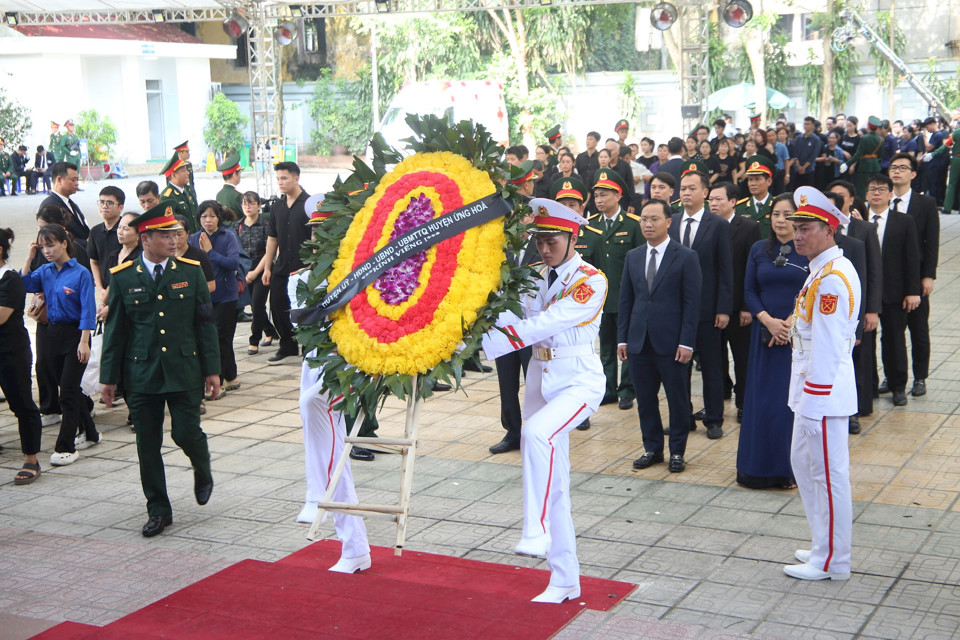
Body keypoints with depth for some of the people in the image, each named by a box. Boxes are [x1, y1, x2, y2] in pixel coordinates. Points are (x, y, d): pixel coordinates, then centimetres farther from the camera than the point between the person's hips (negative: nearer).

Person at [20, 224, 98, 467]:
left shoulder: (80, 273, -10)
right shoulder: (45, 271, 7)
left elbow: (88, 310, -12)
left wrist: (84, 342, -17)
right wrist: (29, 258, -5)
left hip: (75, 334, -6)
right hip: (53, 333, 6)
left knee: (68, 390, -7)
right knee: (69, 388, 14)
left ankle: (65, 448, -4)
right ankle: (89, 433, 30)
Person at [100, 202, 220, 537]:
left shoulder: (191, 271, 2)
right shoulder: (123, 277, 0)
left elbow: (205, 323, 4)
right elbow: (114, 330, 4)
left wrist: (212, 369, 1)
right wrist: (109, 377, 3)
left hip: (184, 371, 0)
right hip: (141, 373, 1)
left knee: (187, 433, -6)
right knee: (148, 444, 4)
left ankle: (202, 470, 29)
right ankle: (158, 510, 17)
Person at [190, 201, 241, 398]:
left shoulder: (228, 237, -5)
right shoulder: (194, 239, 4)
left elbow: (234, 263, -16)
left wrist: (210, 252, -17)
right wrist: (201, 251, -17)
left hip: (225, 295, -3)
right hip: (202, 295, 3)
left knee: (220, 338, -4)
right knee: (223, 338, 11)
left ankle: (219, 382, 3)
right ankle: (231, 378, 23)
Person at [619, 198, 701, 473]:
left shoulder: (686, 257, -3)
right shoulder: (633, 257, 11)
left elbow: (692, 303, -6)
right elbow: (625, 300, 12)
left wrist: (686, 342, -12)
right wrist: (622, 338, 6)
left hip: (671, 342, -4)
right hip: (639, 342, 4)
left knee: (677, 399, 5)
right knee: (645, 399, 9)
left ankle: (677, 451, 17)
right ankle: (652, 448, 22)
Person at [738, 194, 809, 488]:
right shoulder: (759, 249, 7)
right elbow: (749, 291, 6)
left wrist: (791, 323, -14)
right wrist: (769, 321, -9)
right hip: (765, 333, 3)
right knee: (762, 400, 5)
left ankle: (791, 468, 10)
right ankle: (760, 467, 14)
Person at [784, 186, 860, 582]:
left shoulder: (832, 278, -20)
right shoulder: (824, 271, 12)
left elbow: (827, 348, -22)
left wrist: (813, 404, -21)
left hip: (822, 393, -11)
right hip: (812, 389, 11)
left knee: (828, 475, 0)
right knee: (803, 463, 19)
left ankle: (831, 562, 11)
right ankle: (824, 546, 32)